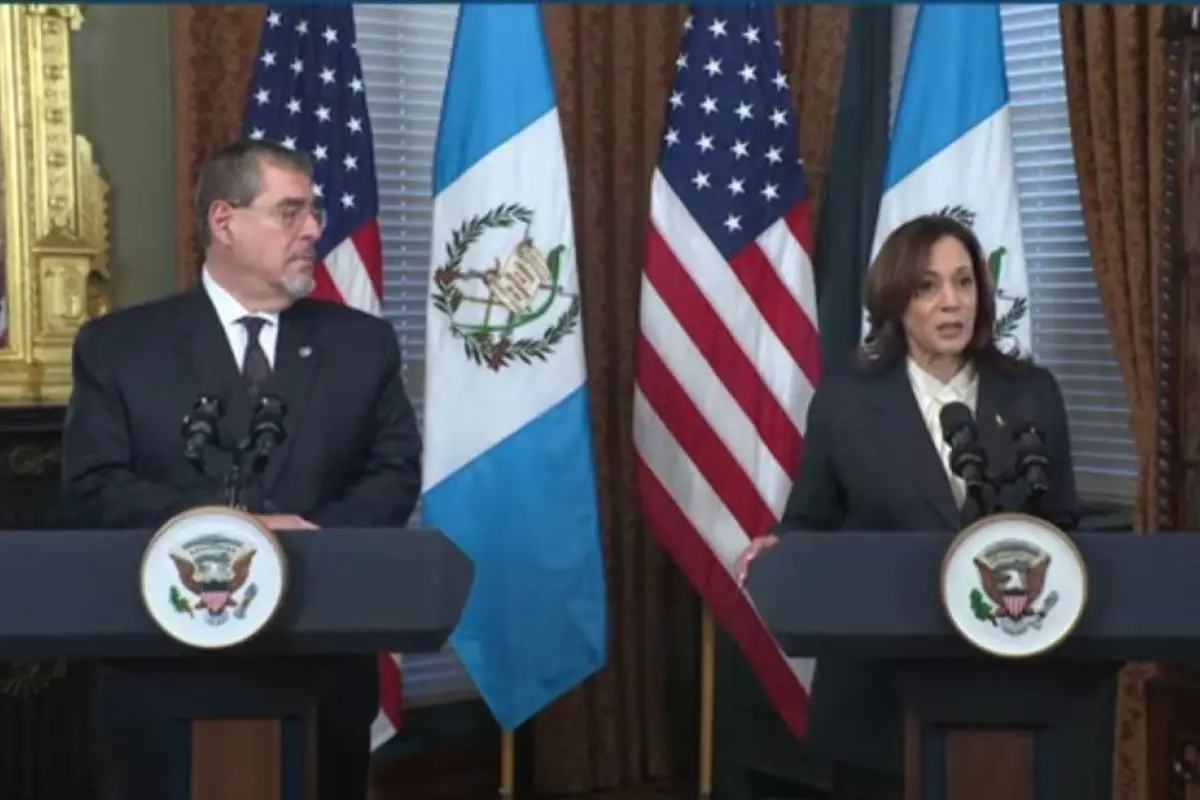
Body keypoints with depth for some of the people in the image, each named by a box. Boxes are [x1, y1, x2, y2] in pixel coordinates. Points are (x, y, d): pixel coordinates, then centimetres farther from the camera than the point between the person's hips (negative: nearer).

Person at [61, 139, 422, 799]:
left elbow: (395, 475, 3)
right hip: (168, 671, -2)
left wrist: (316, 536, -17)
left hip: (324, 668, 2)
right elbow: (95, 487, -6)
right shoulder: (118, 345, 3)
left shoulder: (363, 343, 9)